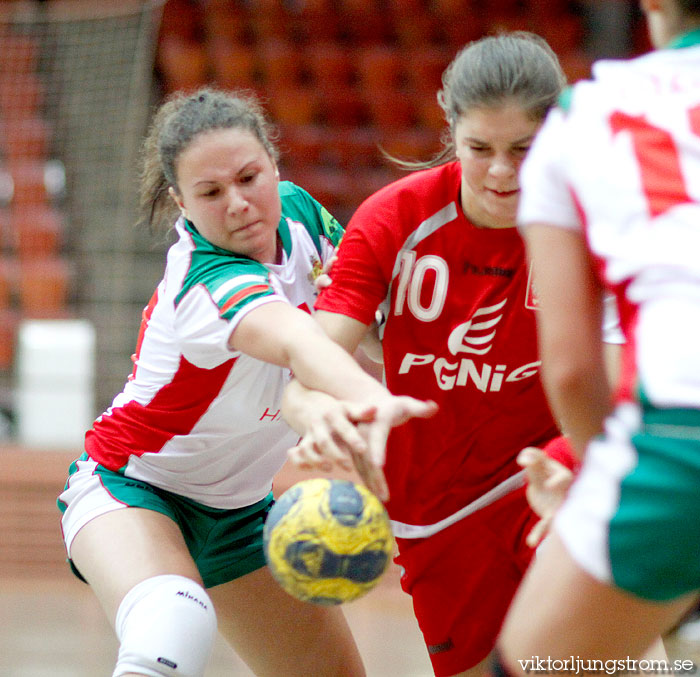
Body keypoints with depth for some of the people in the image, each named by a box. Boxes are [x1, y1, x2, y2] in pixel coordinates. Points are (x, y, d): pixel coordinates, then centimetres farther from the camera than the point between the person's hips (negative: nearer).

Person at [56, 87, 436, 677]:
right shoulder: (209, 283, -34)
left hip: (235, 514, 8)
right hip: (129, 491, -8)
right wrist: (371, 400, -75)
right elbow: (296, 341, -56)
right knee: (175, 627, -40)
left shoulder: (294, 209, -11)